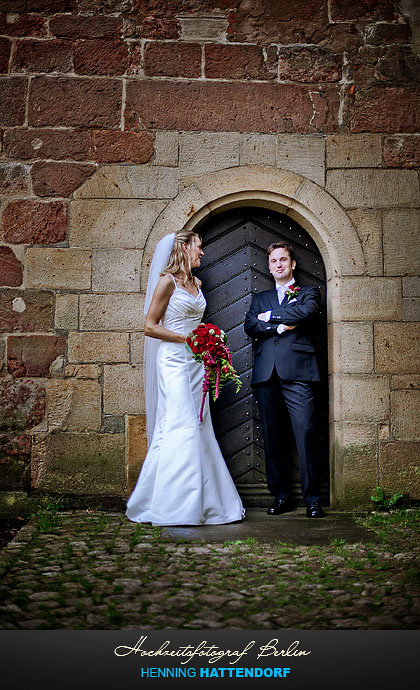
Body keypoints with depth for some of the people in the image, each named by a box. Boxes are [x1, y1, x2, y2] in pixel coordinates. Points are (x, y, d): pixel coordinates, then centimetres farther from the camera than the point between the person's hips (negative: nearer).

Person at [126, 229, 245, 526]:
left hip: (195, 363, 8)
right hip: (174, 360, -8)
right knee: (181, 428, -12)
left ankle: (203, 502, 11)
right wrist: (187, 339, -13)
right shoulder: (168, 281, -6)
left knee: (199, 429, 6)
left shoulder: (196, 283, 17)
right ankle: (167, 504, -5)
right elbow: (150, 327, -9)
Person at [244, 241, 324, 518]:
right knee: (272, 436, 2)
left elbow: (306, 312, -7)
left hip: (297, 373, -3)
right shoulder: (260, 298, 25)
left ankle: (313, 498, -5)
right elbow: (250, 326, 8)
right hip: (267, 374, 3)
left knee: (306, 433, -11)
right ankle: (281, 496, 10)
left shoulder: (308, 293, 16)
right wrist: (281, 326, -5)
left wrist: (270, 315, 1)